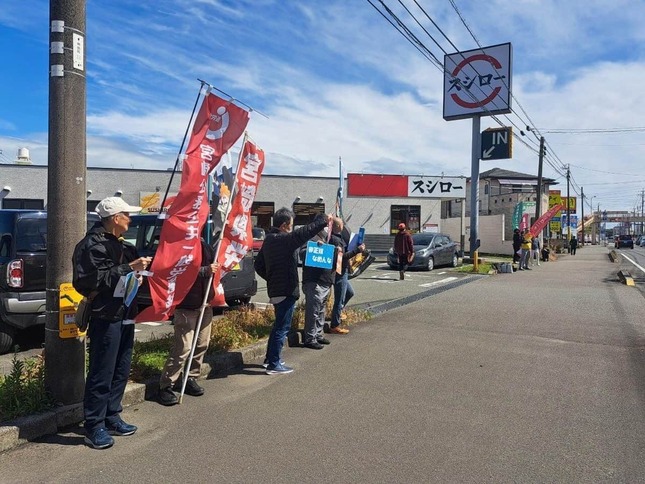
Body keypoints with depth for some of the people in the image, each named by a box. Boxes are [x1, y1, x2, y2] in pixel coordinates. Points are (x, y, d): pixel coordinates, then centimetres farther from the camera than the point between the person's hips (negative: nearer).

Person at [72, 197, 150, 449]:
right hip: (106, 318, -9)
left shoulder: (121, 245, 17)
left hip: (125, 316, 9)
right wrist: (130, 268, -22)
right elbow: (97, 278, -25)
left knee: (121, 371, 15)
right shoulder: (92, 245, -13)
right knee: (101, 375, -2)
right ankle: (94, 426, 9)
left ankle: (112, 417, 28)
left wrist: (140, 268, 10)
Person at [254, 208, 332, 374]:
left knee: (279, 325, 22)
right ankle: (273, 365, 4)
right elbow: (306, 231, -24)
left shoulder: (269, 240, 11)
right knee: (282, 328, -1)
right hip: (286, 291, -10)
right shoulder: (285, 239, -18)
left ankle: (270, 358, 31)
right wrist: (324, 219, -11)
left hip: (275, 290, 10)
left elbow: (259, 265, 17)